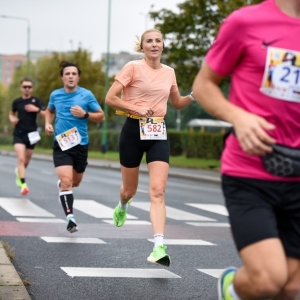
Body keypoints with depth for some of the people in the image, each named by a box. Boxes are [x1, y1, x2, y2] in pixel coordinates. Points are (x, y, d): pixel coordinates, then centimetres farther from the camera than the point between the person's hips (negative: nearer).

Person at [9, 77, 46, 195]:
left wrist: (37, 109, -25)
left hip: (31, 134, 1)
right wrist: (12, 119, -2)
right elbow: (11, 114, 20)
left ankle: (18, 171, 47)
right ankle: (23, 184, -21)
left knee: (27, 160, 14)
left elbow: (46, 115, -8)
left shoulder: (36, 101, -2)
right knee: (21, 158, -17)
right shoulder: (16, 102, 3)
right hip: (19, 134, -1)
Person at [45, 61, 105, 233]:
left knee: (75, 182, 17)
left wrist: (84, 114, -17)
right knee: (67, 181, -17)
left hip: (80, 144, 1)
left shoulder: (87, 95, -4)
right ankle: (70, 216, -16)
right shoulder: (55, 95, 2)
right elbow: (50, 110, 24)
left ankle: (61, 184, 52)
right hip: (61, 144, -1)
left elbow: (101, 117, -1)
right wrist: (48, 123, 4)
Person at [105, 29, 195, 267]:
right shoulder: (133, 67, -7)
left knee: (158, 190, -13)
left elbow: (178, 103, 20)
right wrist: (137, 108, -20)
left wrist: (193, 96, 0)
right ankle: (122, 207, 52)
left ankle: (159, 247, -20)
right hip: (134, 130, -2)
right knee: (130, 189, 13)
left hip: (158, 133, 2)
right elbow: (110, 98, -9)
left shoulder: (169, 72, 7)